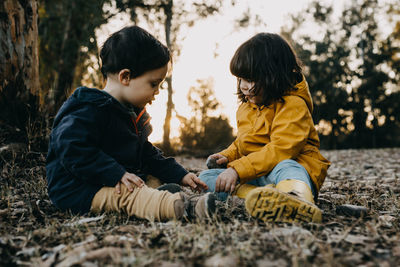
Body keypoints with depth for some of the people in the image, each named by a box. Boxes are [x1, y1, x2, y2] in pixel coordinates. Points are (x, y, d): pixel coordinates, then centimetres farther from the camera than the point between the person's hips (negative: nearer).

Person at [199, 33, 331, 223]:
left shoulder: (293, 104, -11)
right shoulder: (245, 107, 17)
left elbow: (281, 150, -23)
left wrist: (237, 170, -28)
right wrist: (227, 157, 5)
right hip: (254, 177, 7)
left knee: (284, 167, -39)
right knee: (205, 177, -9)